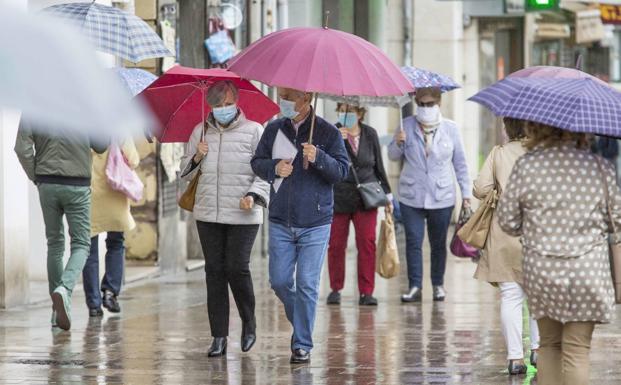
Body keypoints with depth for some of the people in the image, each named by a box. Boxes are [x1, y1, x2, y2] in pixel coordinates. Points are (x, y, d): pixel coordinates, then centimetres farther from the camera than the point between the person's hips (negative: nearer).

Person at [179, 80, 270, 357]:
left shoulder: (253, 131, 0)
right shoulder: (200, 132, 11)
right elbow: (185, 173, 18)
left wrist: (254, 196, -18)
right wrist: (196, 157, -2)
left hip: (243, 216, -4)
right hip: (208, 214, 4)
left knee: (237, 269, -10)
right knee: (214, 272, 2)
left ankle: (249, 323, 15)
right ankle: (219, 337, 5)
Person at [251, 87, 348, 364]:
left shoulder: (327, 133, -4)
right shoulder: (274, 130, 6)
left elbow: (342, 170, -6)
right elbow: (257, 162, 13)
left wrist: (318, 158, -24)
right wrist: (274, 167, -9)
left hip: (315, 224, -4)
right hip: (280, 222, 4)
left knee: (307, 284, -5)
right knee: (279, 281, 4)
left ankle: (302, 344, 1)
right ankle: (301, 324, 29)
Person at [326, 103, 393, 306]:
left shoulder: (370, 134, 5)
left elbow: (379, 166, 14)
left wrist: (387, 194, 16)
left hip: (366, 197, 1)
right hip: (338, 197, -1)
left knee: (367, 242, -6)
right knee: (336, 244, 2)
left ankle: (366, 291, -3)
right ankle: (336, 289, 16)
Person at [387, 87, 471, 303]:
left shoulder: (450, 129, 3)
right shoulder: (408, 125, 2)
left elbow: (460, 163, 8)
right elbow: (394, 156, 8)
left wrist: (466, 193, 5)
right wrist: (398, 143, -14)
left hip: (441, 197, 0)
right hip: (411, 196, 0)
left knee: (438, 243, 9)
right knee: (413, 242, -5)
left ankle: (438, 285, 21)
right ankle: (415, 287, -2)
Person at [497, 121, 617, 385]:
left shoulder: (526, 166, -7)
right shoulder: (600, 168, -6)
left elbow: (507, 222, 0)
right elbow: (615, 218, 3)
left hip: (541, 272, 1)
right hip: (588, 271, -1)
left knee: (549, 344, 17)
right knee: (576, 349, 2)